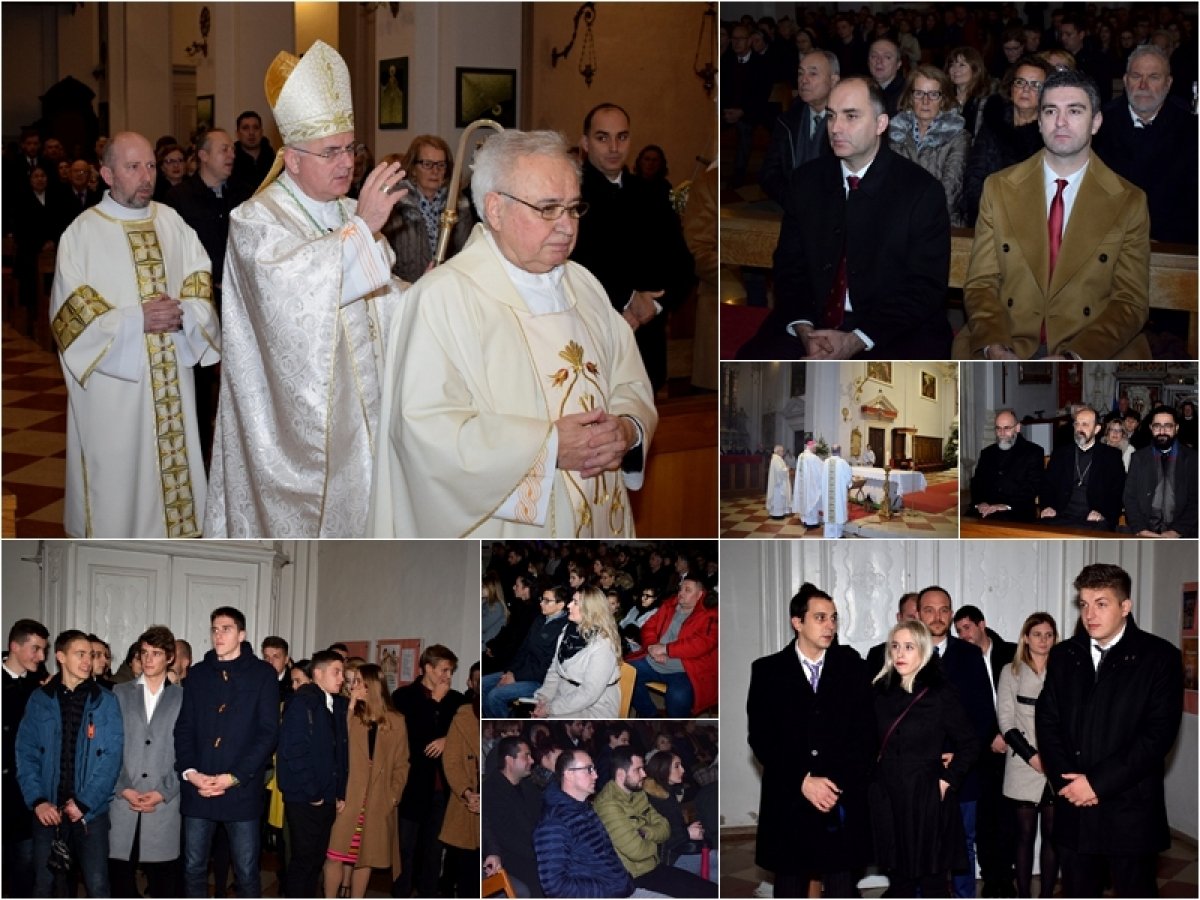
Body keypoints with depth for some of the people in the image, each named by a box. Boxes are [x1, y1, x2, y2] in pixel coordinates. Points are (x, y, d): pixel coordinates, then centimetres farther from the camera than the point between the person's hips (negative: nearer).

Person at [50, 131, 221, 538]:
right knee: (117, 464, 1)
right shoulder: (83, 233, -6)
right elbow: (71, 310, -10)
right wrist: (135, 320, -18)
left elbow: (200, 279, 8)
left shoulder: (170, 222, 7)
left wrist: (183, 311, -14)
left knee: (172, 454, 8)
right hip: (112, 376, -4)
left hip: (170, 376, 4)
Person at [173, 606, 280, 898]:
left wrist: (233, 778, -12)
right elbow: (184, 727, 10)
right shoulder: (197, 673, 13)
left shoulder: (262, 674, 2)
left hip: (242, 789, -3)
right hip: (198, 789, 3)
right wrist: (189, 772, -7)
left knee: (246, 872, 1)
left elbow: (268, 732, -5)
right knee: (193, 869, 5)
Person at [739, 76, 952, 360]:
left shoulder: (923, 190, -4)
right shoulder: (807, 181, 8)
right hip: (815, 321, 3)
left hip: (893, 333, -3)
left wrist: (857, 341, -18)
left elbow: (925, 287, -6)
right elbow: (789, 267, 9)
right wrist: (804, 330, -12)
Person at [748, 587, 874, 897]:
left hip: (844, 804, 1)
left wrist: (838, 784, -10)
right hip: (788, 804, 0)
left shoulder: (851, 665, 6)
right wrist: (803, 781, -13)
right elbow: (761, 737, -3)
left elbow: (866, 731, 2)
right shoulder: (767, 671, 3)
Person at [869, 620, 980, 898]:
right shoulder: (883, 692, 7)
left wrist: (946, 780, -8)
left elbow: (969, 744, -3)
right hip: (889, 800, 4)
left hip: (928, 800, -4)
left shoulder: (941, 694, -6)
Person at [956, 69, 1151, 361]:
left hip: (1093, 354, -1)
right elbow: (981, 283, 7)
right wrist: (993, 344, -14)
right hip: (1007, 348, 1)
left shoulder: (1129, 202, 4)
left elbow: (1131, 300, 1)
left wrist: (1076, 357, -16)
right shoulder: (998, 188, 9)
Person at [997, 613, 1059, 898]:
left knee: (1052, 835, 2)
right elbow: (1006, 721, 0)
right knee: (1025, 834, 1)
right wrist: (1032, 756, -10)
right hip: (1023, 767, -1)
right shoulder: (1011, 672, 5)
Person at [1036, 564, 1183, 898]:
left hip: (1131, 810, -4)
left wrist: (1098, 782, -14)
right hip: (1073, 811, 4)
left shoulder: (1159, 657, -4)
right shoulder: (1063, 656, 11)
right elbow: (1047, 723, 8)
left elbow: (1159, 733, -11)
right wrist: (1066, 781, -9)